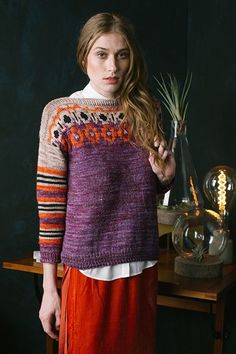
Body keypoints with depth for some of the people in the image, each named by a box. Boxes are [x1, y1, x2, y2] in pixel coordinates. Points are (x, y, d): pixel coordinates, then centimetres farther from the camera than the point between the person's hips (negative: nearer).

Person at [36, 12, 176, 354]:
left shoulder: (145, 112, 4)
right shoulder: (62, 114, -7)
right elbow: (50, 204, -8)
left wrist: (165, 176, -6)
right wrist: (49, 287, -8)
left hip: (142, 270, 4)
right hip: (88, 272, -4)